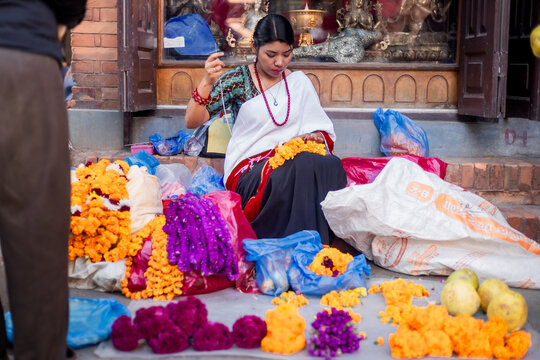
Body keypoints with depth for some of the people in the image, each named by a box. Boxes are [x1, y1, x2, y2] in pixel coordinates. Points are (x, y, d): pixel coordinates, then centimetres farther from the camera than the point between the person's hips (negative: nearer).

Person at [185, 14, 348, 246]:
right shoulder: (238, 80, 3)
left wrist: (313, 137, -8)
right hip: (249, 171, -3)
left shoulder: (299, 82, 14)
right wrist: (207, 83, -19)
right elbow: (192, 122, -3)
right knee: (301, 168, -36)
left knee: (331, 165, -31)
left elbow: (326, 133, 16)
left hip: (292, 161, 4)